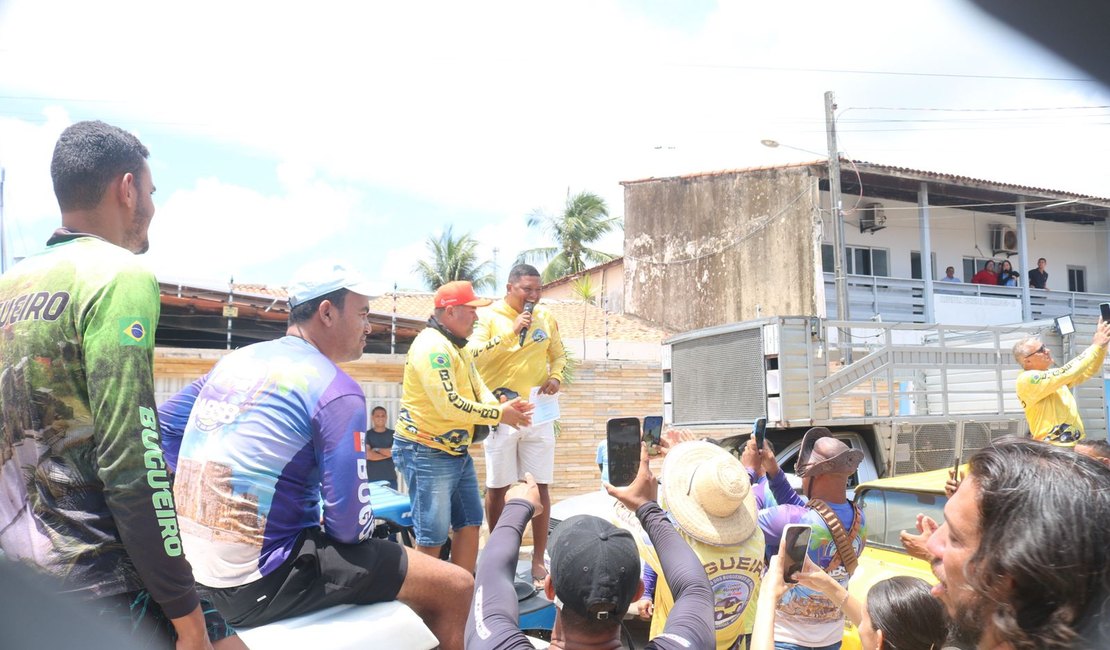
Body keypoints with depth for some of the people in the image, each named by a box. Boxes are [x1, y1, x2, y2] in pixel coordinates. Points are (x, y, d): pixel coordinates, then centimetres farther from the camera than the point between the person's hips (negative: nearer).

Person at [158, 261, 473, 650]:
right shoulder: (335, 390, -16)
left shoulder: (235, 360, 8)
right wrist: (363, 528, 6)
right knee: (454, 587, -4)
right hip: (263, 582, -9)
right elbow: (350, 526, -17)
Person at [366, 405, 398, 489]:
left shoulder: (393, 434, 8)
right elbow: (368, 455, -9)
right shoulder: (367, 434, 3)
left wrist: (377, 450, -7)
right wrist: (388, 453, -6)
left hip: (390, 478, 2)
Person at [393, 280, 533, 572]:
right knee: (432, 538, -3)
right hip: (426, 453, -10)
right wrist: (500, 415, -18)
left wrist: (501, 407, -11)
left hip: (457, 452, 10)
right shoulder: (431, 347, -20)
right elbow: (450, 405, -27)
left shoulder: (458, 347, 14)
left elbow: (478, 388, 11)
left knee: (469, 525, 15)